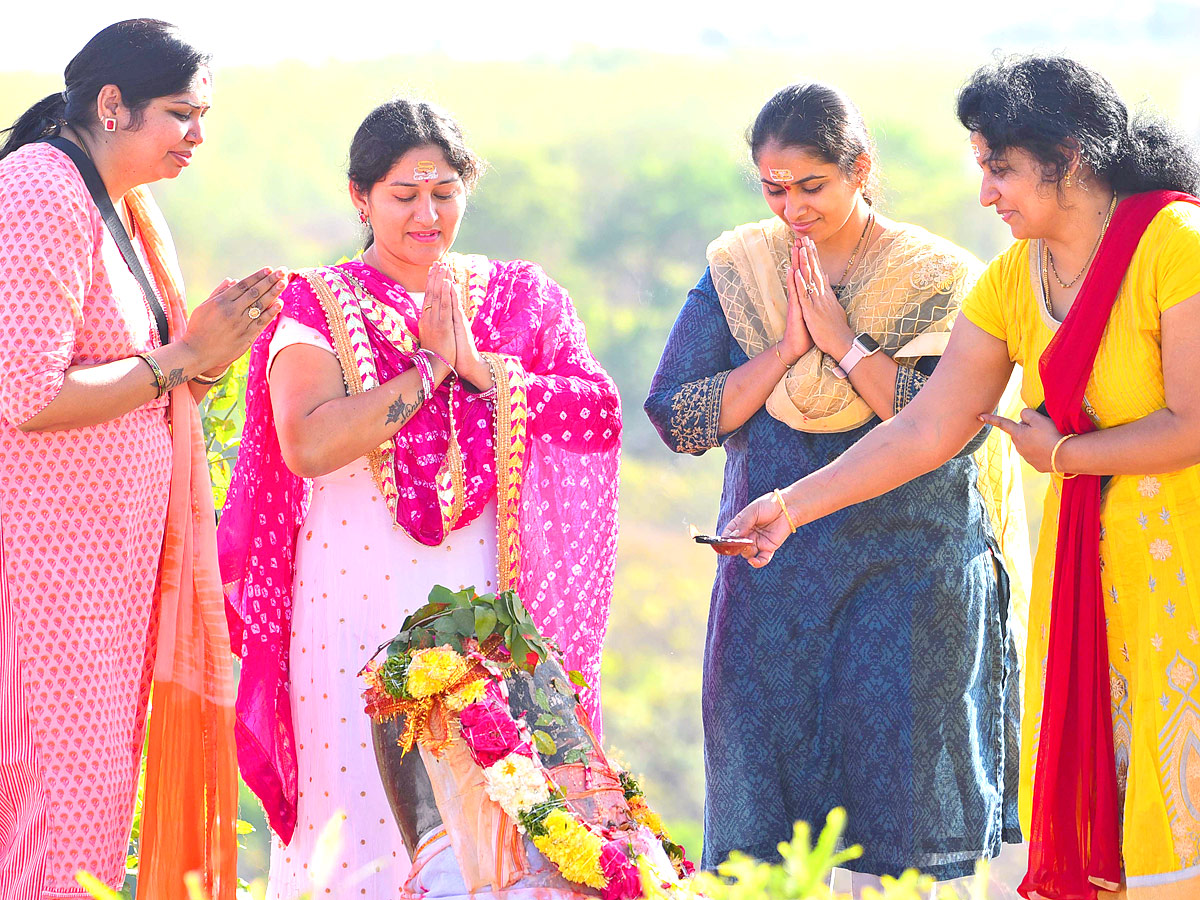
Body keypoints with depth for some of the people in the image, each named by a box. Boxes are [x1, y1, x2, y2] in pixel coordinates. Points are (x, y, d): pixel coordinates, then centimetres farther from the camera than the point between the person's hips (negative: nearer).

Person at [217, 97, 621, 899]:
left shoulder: (520, 299, 12)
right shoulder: (320, 308, 3)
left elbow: (601, 412, -1)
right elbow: (308, 445, -13)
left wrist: (479, 366, -11)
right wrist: (430, 368, -12)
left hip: (481, 589, 2)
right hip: (353, 592, -2)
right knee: (360, 807, -4)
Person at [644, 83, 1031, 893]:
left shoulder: (941, 281, -2)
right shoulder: (737, 271, 6)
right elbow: (677, 417, -1)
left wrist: (841, 339, -14)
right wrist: (783, 350, -11)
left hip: (911, 574, -2)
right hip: (772, 576, 3)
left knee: (899, 771, -3)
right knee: (769, 780, 3)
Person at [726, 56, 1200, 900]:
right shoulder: (1013, 280, 8)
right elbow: (926, 429, 8)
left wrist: (1061, 453, -5)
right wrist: (794, 504, 3)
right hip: (1092, 561, 6)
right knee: (1091, 799, 2)